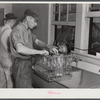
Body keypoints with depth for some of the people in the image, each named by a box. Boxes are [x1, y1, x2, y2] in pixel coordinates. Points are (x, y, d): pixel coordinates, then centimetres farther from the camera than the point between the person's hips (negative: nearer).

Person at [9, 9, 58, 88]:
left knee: (28, 85, 15)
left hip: (27, 63, 9)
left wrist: (49, 48, 0)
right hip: (21, 64, -9)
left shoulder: (28, 30, 12)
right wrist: (39, 52, -30)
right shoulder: (17, 30, -19)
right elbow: (20, 49, -34)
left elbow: (37, 41, 17)